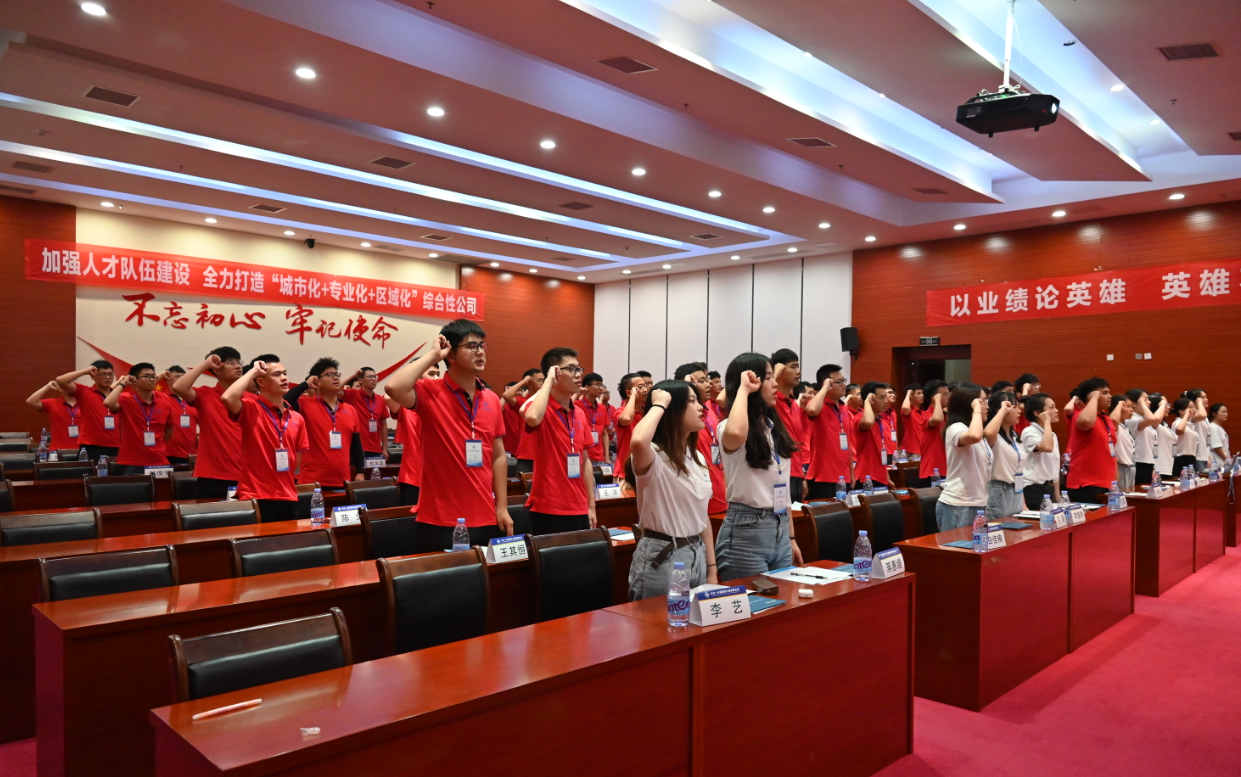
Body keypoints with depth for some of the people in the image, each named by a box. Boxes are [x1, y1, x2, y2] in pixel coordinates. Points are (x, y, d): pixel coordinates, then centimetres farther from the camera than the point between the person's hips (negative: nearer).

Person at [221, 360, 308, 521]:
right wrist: (253, 371, -15)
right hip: (256, 498, -5)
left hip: (288, 499, 5)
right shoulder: (250, 409, -5)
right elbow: (227, 398, -26)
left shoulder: (297, 418, 10)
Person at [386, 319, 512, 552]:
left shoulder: (492, 400, 7)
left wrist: (502, 508, 5)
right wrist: (432, 355, -16)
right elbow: (394, 387, -29)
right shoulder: (430, 393, -7)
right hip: (439, 522, -5)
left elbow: (498, 456, 10)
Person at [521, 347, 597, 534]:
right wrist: (549, 381, -21)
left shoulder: (580, 413, 11)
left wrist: (591, 506, 11)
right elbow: (532, 418, -36)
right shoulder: (541, 408, -10)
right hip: (547, 509, -6)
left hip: (579, 509, 7)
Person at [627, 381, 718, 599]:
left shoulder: (697, 458, 9)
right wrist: (659, 405, -25)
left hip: (697, 556, 8)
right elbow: (638, 442, -42)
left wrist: (712, 569, 10)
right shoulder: (653, 457, -15)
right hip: (661, 559, -8)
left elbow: (702, 517, 13)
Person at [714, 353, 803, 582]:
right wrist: (743, 389, -25)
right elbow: (735, 435, -40)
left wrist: (791, 537, 15)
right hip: (746, 532, -8)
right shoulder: (729, 428, -12)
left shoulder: (775, 428, 12)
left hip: (780, 531, 8)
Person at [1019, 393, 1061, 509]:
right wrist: (1047, 422, -20)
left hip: (1049, 488, 8)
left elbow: (1055, 468, 17)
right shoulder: (1029, 432, -13)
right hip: (1033, 489, -8)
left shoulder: (1053, 435, 13)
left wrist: (1057, 496, 16)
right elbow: (1047, 447, -34)